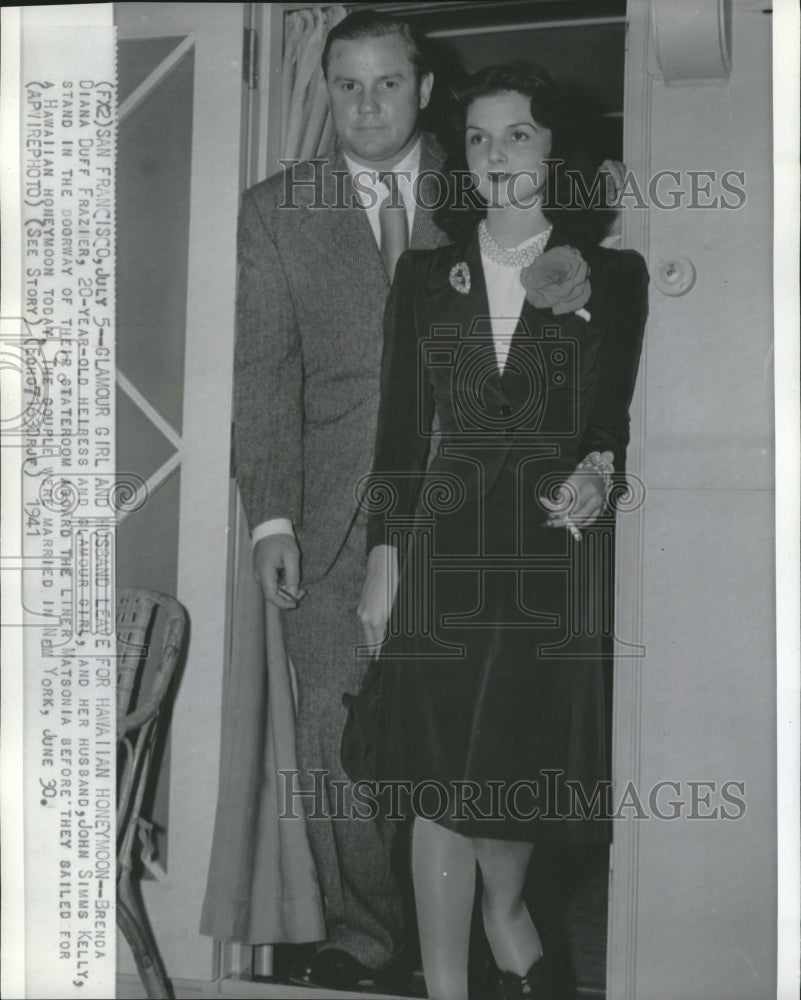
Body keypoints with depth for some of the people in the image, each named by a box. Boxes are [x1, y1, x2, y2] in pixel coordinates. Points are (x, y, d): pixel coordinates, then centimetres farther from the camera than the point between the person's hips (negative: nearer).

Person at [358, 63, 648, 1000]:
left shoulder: (612, 275, 4)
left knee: (523, 764, 7)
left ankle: (504, 920, 36)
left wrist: (601, 469, -17)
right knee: (443, 777, 0)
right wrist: (383, 554, 1)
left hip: (555, 546, -1)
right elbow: (400, 425, 7)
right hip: (446, 544, 1)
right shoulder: (425, 274, 8)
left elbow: (619, 417, 5)